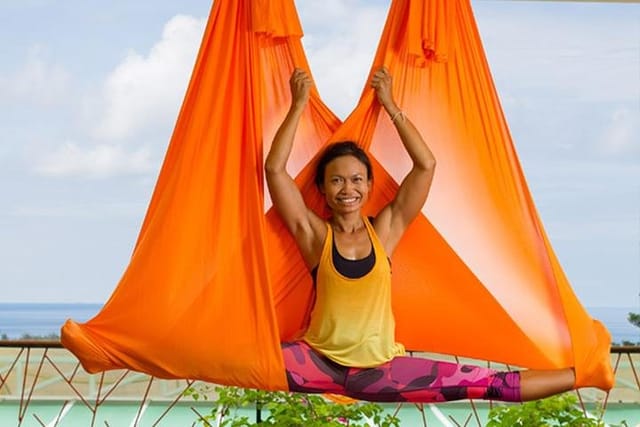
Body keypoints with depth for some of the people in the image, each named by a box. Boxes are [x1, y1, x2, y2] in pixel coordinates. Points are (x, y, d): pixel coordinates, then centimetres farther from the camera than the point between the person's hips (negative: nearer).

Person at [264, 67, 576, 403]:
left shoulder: (384, 230, 4)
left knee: (490, 384, -8)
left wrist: (389, 105, -3)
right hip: (320, 363, 0)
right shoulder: (314, 234, 0)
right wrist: (298, 105, -8)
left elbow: (426, 165, -4)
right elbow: (274, 168, -11)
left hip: (377, 369, 0)